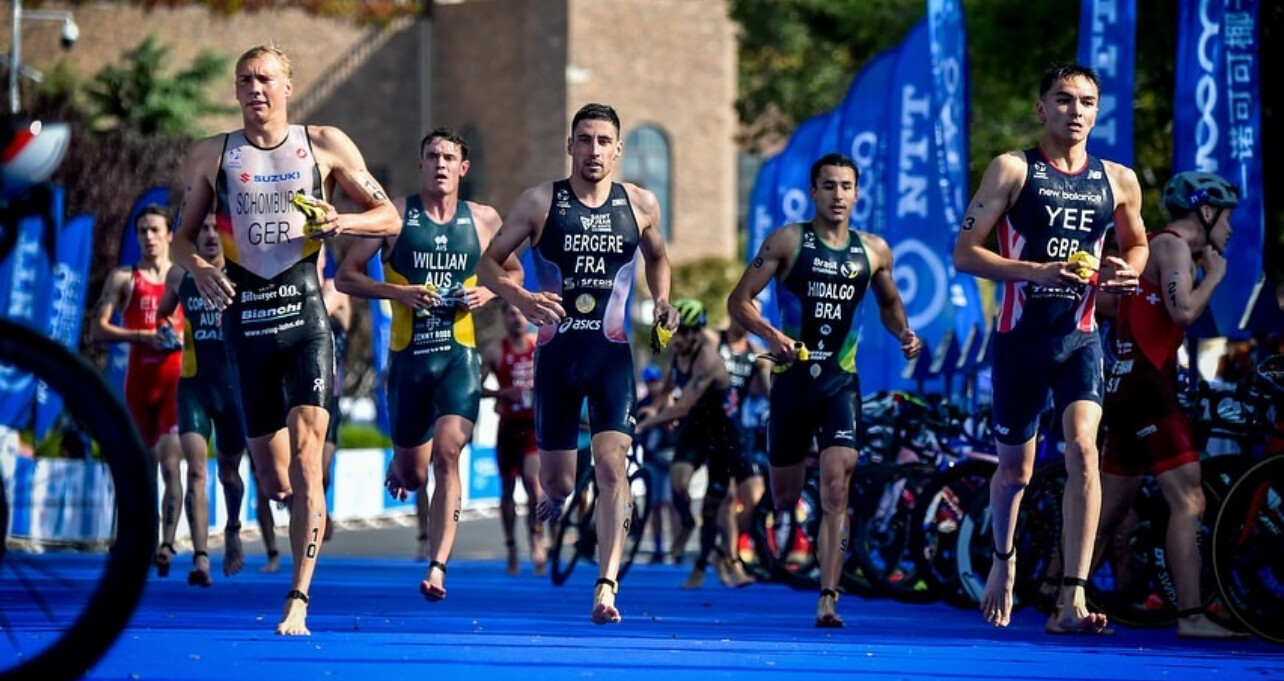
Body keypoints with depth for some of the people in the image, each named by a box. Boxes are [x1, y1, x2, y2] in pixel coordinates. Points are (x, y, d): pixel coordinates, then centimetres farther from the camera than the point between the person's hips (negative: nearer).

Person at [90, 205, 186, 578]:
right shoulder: (123, 278, 9)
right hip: (140, 378, 2)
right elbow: (98, 330, 1)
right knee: (151, 462, 9)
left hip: (178, 376, -2)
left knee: (171, 460, -18)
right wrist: (143, 336, -12)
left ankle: (167, 543, -24)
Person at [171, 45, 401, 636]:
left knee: (304, 452, -17)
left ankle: (298, 603, -16)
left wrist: (346, 222, -12)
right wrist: (198, 267, -8)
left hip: (305, 313, -2)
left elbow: (390, 217, 9)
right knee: (274, 484, 5)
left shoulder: (325, 145, 6)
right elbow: (184, 234, 14)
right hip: (244, 315, 2)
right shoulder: (210, 156, 9)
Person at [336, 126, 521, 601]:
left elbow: (513, 271, 21)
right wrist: (398, 292, -15)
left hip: (459, 354, 0)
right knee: (412, 475, 9)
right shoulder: (394, 215, -1)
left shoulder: (484, 220, 5)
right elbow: (345, 277, 0)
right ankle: (397, 466, 49)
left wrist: (489, 291, -1)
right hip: (409, 354, 0)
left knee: (448, 454, -19)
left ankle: (437, 568, -17)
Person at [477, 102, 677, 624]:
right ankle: (554, 493, 45)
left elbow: (656, 256, 22)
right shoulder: (540, 202, -3)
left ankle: (606, 587, -16)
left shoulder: (640, 205, 3)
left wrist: (661, 300, 3)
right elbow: (489, 263, 0)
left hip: (612, 352, 0)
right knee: (557, 481, 7)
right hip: (556, 351, 0)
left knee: (610, 465, -17)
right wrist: (521, 298, -19)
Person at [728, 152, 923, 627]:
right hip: (792, 378, -1)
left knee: (836, 489, -15)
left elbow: (889, 302, 25)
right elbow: (739, 300, -3)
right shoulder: (787, 242, -1)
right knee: (784, 498, 7)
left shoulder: (874, 251, 7)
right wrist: (768, 334, -21)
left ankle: (827, 600, -18)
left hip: (841, 383, 1)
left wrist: (902, 332, 3)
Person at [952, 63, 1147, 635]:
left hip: (1080, 337, 1)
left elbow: (1136, 243, 24)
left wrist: (1128, 271, -1)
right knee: (1015, 468, 11)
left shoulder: (1118, 181, 6)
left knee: (1082, 448, -20)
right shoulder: (1013, 170, -3)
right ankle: (1003, 559, 42)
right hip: (1021, 337, -1)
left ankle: (1072, 599, -23)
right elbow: (964, 253, -7)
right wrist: (1036, 271, -21)